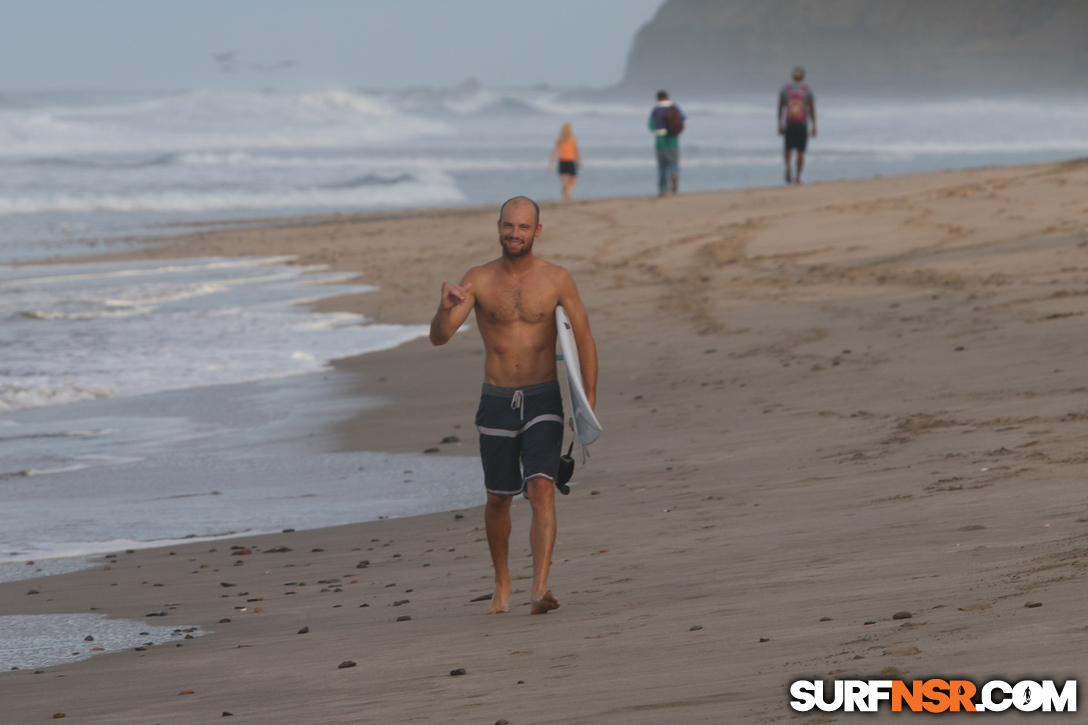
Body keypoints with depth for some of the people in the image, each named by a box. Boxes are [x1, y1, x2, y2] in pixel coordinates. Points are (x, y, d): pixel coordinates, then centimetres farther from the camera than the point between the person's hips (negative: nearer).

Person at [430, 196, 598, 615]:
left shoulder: (557, 280, -3)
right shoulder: (479, 281, -3)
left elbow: (583, 338, 5)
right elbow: (439, 337, -11)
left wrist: (589, 399, -2)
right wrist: (446, 308, -34)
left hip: (543, 401, -1)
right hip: (496, 403, 1)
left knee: (542, 490, -17)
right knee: (499, 500, 11)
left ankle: (539, 590, -24)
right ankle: (502, 584, 33)